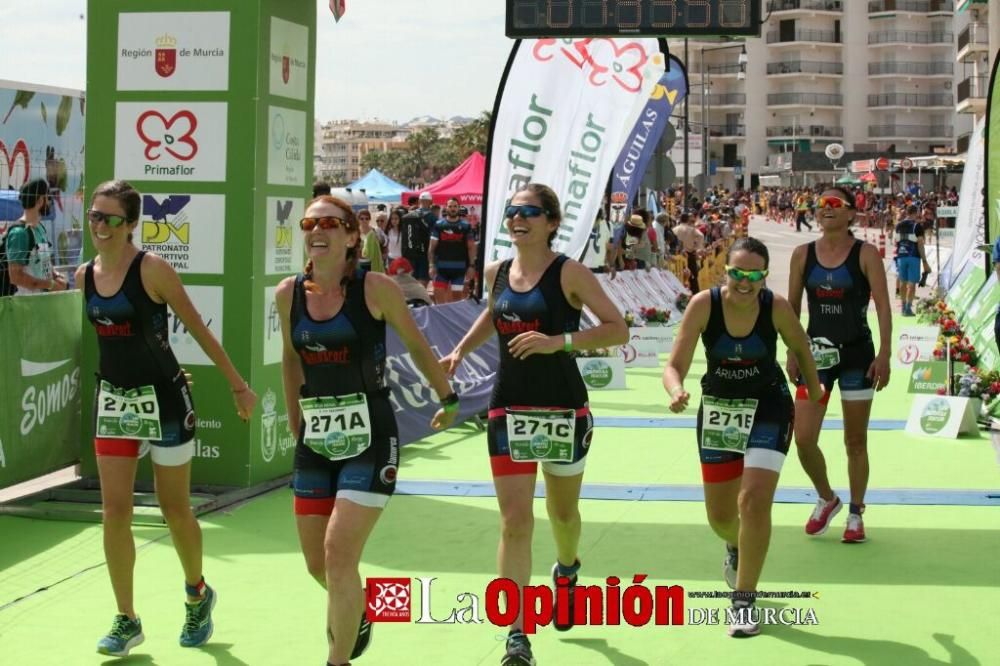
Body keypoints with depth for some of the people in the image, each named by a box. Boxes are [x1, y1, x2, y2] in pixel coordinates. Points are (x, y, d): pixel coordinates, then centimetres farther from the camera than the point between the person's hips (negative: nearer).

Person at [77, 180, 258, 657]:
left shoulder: (152, 269, -14)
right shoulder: (85, 276, 2)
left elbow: (199, 329, -8)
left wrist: (238, 385, -5)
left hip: (162, 400, -4)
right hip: (112, 401, 5)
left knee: (175, 510, 8)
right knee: (114, 512, -2)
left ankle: (198, 595, 33)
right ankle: (126, 621, 8)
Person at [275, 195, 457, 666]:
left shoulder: (376, 288, -10)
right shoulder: (288, 294, 2)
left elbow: (417, 346, 4)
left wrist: (448, 400, 14)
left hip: (369, 438, -5)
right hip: (315, 439, 5)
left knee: (338, 553, -13)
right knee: (316, 561, 12)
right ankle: (355, 612, 45)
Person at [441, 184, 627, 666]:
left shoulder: (568, 272, -11)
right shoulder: (496, 273, 4)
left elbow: (618, 329, -16)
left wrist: (557, 341, -26)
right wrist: (460, 351, 12)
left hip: (563, 408, -2)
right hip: (509, 409, 2)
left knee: (562, 512, 18)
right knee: (514, 521, -7)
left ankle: (567, 569, 53)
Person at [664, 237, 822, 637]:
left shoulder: (776, 307, -18)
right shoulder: (704, 304, -20)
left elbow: (801, 349, 2)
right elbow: (675, 366, -21)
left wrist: (815, 393, 12)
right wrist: (676, 392, -42)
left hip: (768, 408, -2)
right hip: (718, 409, 2)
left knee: (754, 500, -19)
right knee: (720, 515, 12)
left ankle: (744, 600, -5)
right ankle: (736, 549, 52)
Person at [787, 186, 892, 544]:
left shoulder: (865, 254, -5)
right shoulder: (803, 254, 3)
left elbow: (883, 305, -7)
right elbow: (791, 307, 10)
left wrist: (884, 355, -14)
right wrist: (792, 353, 6)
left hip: (857, 353, -2)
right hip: (816, 354, 2)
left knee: (855, 442, 6)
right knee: (803, 438, -6)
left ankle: (855, 514, 21)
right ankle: (826, 499, 20)